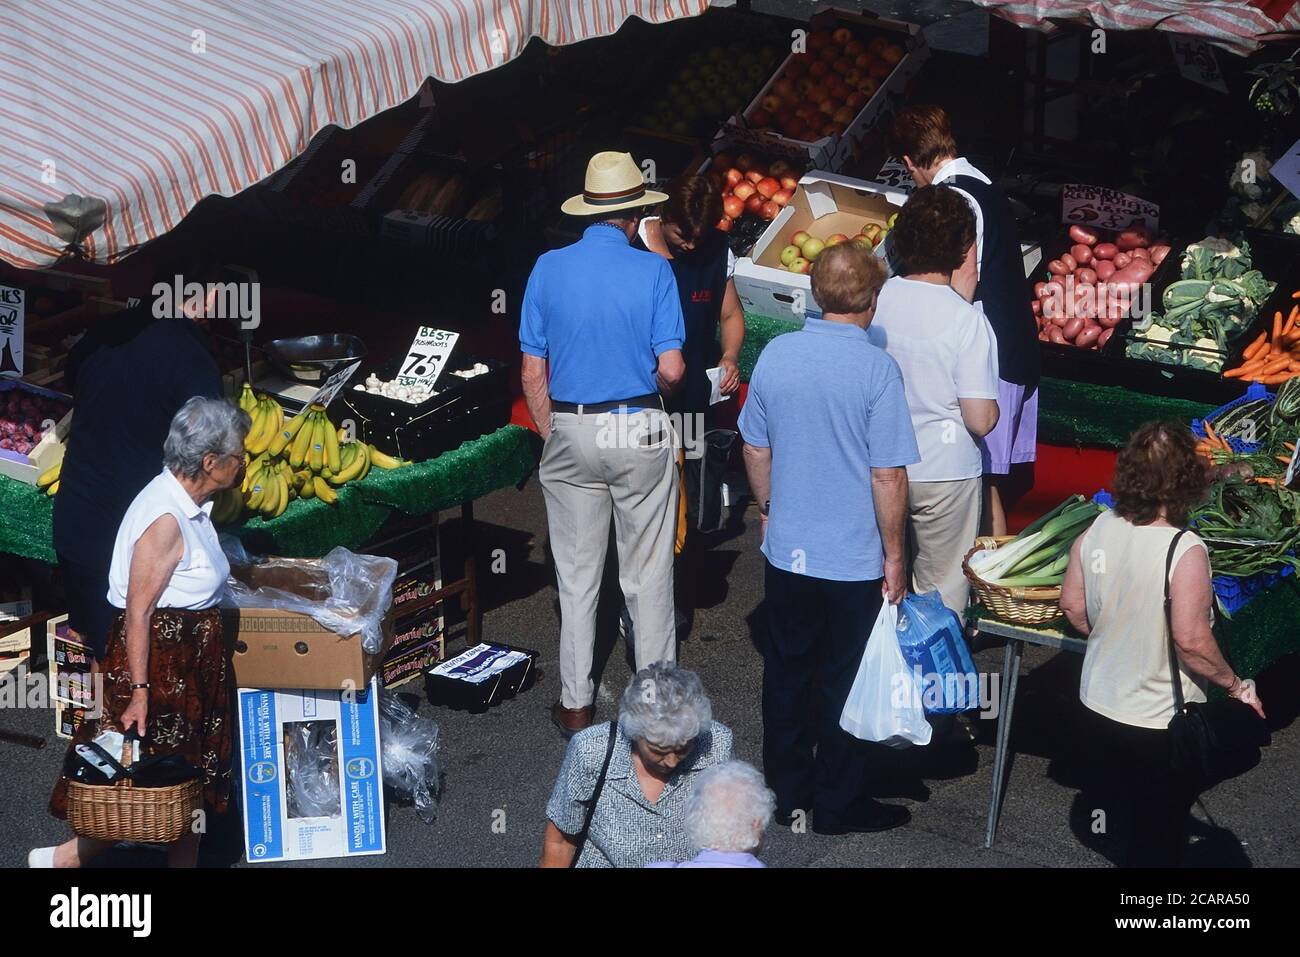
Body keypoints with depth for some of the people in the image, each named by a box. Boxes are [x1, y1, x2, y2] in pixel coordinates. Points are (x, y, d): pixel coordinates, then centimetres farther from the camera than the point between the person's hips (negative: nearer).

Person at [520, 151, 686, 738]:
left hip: (570, 432, 2)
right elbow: (671, 370, -13)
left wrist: (551, 436, 11)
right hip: (640, 432, -2)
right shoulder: (653, 271, -8)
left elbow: (533, 372, 0)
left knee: (576, 576, 10)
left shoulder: (548, 269, -2)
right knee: (648, 575, 9)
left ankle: (577, 705, 16)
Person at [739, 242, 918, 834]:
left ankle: (787, 791, 28)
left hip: (786, 550, 4)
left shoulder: (776, 355, -4)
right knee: (843, 681, 9)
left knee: (786, 669, 17)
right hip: (855, 559, -4)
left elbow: (755, 448, 7)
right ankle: (838, 803, 20)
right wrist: (895, 555, -6)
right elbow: (888, 476, -17)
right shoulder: (876, 369, -18)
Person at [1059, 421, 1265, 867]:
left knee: (1114, 782, 34)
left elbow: (1072, 606, 2)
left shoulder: (1096, 530, -9)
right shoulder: (1185, 551, -27)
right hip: (1159, 721, -5)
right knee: (1158, 834, 15)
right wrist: (1237, 685, -12)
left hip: (1099, 703, 5)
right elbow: (1191, 640, -28)